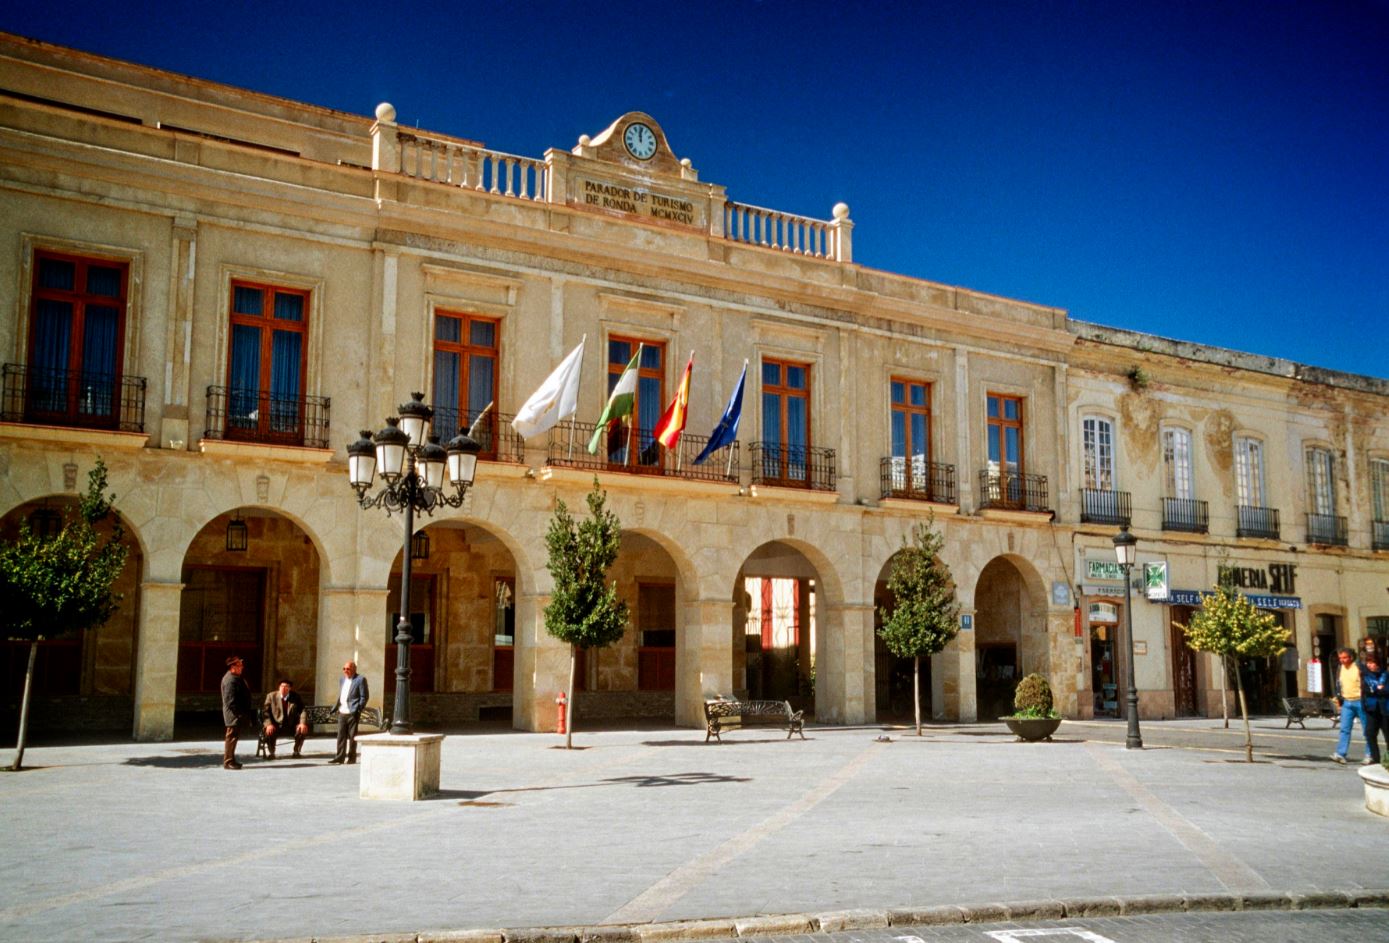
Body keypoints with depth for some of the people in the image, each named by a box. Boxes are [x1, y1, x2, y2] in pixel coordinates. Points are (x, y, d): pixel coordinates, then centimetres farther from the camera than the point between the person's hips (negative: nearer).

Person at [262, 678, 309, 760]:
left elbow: (303, 710, -5)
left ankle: (296, 752, -2)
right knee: (268, 731, -32)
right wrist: (269, 724, -23)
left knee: (303, 730, -27)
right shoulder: (271, 696, 0)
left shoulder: (296, 697, 1)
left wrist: (303, 723, -25)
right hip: (277, 724, -1)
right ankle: (270, 753, -4)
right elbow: (266, 711, -5)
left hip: (292, 725, 1)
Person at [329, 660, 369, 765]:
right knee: (341, 735, 5)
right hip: (342, 712, 6)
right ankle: (340, 757, 8)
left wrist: (358, 710, -12)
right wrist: (337, 708, 11)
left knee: (352, 736, 0)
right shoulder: (343, 679, 17)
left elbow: (364, 697, -7)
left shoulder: (360, 680, -5)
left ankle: (351, 757, 6)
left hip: (352, 713, -6)